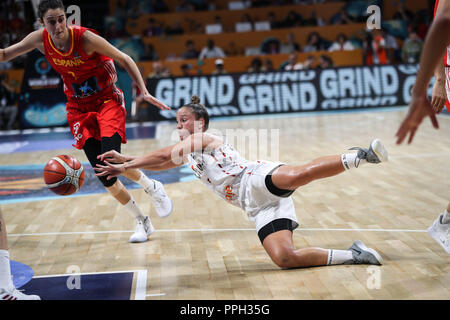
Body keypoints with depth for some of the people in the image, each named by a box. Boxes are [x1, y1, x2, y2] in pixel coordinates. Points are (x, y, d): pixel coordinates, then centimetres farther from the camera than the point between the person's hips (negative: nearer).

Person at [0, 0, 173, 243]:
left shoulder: (85, 38, -22)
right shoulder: (40, 40, -11)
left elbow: (123, 59, -14)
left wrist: (144, 92, -21)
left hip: (108, 101, -4)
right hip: (79, 107, 4)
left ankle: (152, 187, 7)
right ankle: (142, 223, 15)